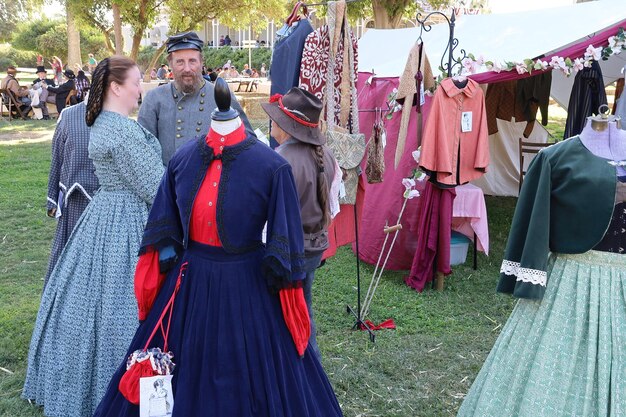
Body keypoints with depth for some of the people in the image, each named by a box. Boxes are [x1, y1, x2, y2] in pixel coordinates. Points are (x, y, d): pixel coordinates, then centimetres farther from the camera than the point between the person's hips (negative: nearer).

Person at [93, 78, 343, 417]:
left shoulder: (272, 168, -16)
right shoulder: (184, 159, -4)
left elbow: (285, 239, -11)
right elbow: (164, 226, 7)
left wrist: (282, 278, -9)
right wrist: (168, 261, 6)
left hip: (247, 286, -3)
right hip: (189, 281, 4)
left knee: (249, 377, 13)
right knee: (181, 373, 20)